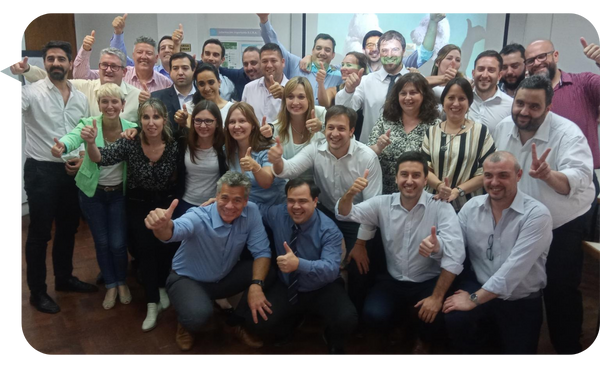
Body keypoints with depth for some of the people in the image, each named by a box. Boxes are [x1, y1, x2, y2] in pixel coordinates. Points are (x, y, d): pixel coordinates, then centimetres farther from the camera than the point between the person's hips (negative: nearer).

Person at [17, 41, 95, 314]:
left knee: (68, 228, 17)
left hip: (72, 171, 5)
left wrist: (82, 158, -3)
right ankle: (37, 291, 21)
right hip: (41, 171, -5)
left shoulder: (81, 98, 7)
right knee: (40, 233, 5)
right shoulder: (31, 92, -9)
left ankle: (64, 278, 36)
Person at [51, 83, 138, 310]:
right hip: (92, 193, 0)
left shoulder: (131, 128, -11)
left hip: (119, 193, 0)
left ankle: (122, 282, 31)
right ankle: (110, 285, 32)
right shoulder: (89, 124, -15)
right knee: (101, 242, 10)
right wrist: (62, 147, -59)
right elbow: (74, 136, -39)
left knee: (118, 243, 3)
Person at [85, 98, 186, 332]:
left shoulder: (175, 145, -16)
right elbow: (102, 158, -29)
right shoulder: (130, 143, -17)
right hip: (138, 205, 0)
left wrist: (172, 206, -8)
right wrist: (91, 143, -48)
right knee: (145, 248, -10)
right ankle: (153, 304, 5)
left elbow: (180, 179, -5)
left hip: (166, 203, 0)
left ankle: (162, 288, 22)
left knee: (167, 246, -8)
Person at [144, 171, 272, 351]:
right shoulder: (199, 217, -29)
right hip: (188, 279, -4)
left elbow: (261, 251, -16)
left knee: (267, 272, -19)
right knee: (198, 314, -35)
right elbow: (175, 230, -51)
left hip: (226, 276, 4)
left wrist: (256, 284, -34)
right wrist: (162, 225, -76)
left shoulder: (251, 212, -18)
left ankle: (239, 322, 5)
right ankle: (186, 326, 6)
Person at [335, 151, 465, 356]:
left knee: (434, 318, -29)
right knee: (373, 317, -23)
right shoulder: (383, 204, -2)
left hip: (428, 282, -2)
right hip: (392, 281, 2)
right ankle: (399, 324, 16)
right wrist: (349, 194, -28)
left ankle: (425, 342, 10)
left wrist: (437, 296, -25)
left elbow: (454, 255, -20)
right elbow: (344, 214, -5)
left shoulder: (441, 208, -12)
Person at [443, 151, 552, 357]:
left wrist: (474, 299, -25)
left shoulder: (537, 214, -19)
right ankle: (471, 351, 9)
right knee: (452, 318, -25)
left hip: (521, 300, -1)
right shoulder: (472, 207, -3)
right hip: (478, 286, 2)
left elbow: (515, 267, -26)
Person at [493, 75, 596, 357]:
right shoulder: (503, 127, -5)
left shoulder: (567, 133, -22)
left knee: (560, 291, -1)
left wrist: (547, 174, -54)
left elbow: (579, 178, -35)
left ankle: (568, 350, 23)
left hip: (562, 226, -5)